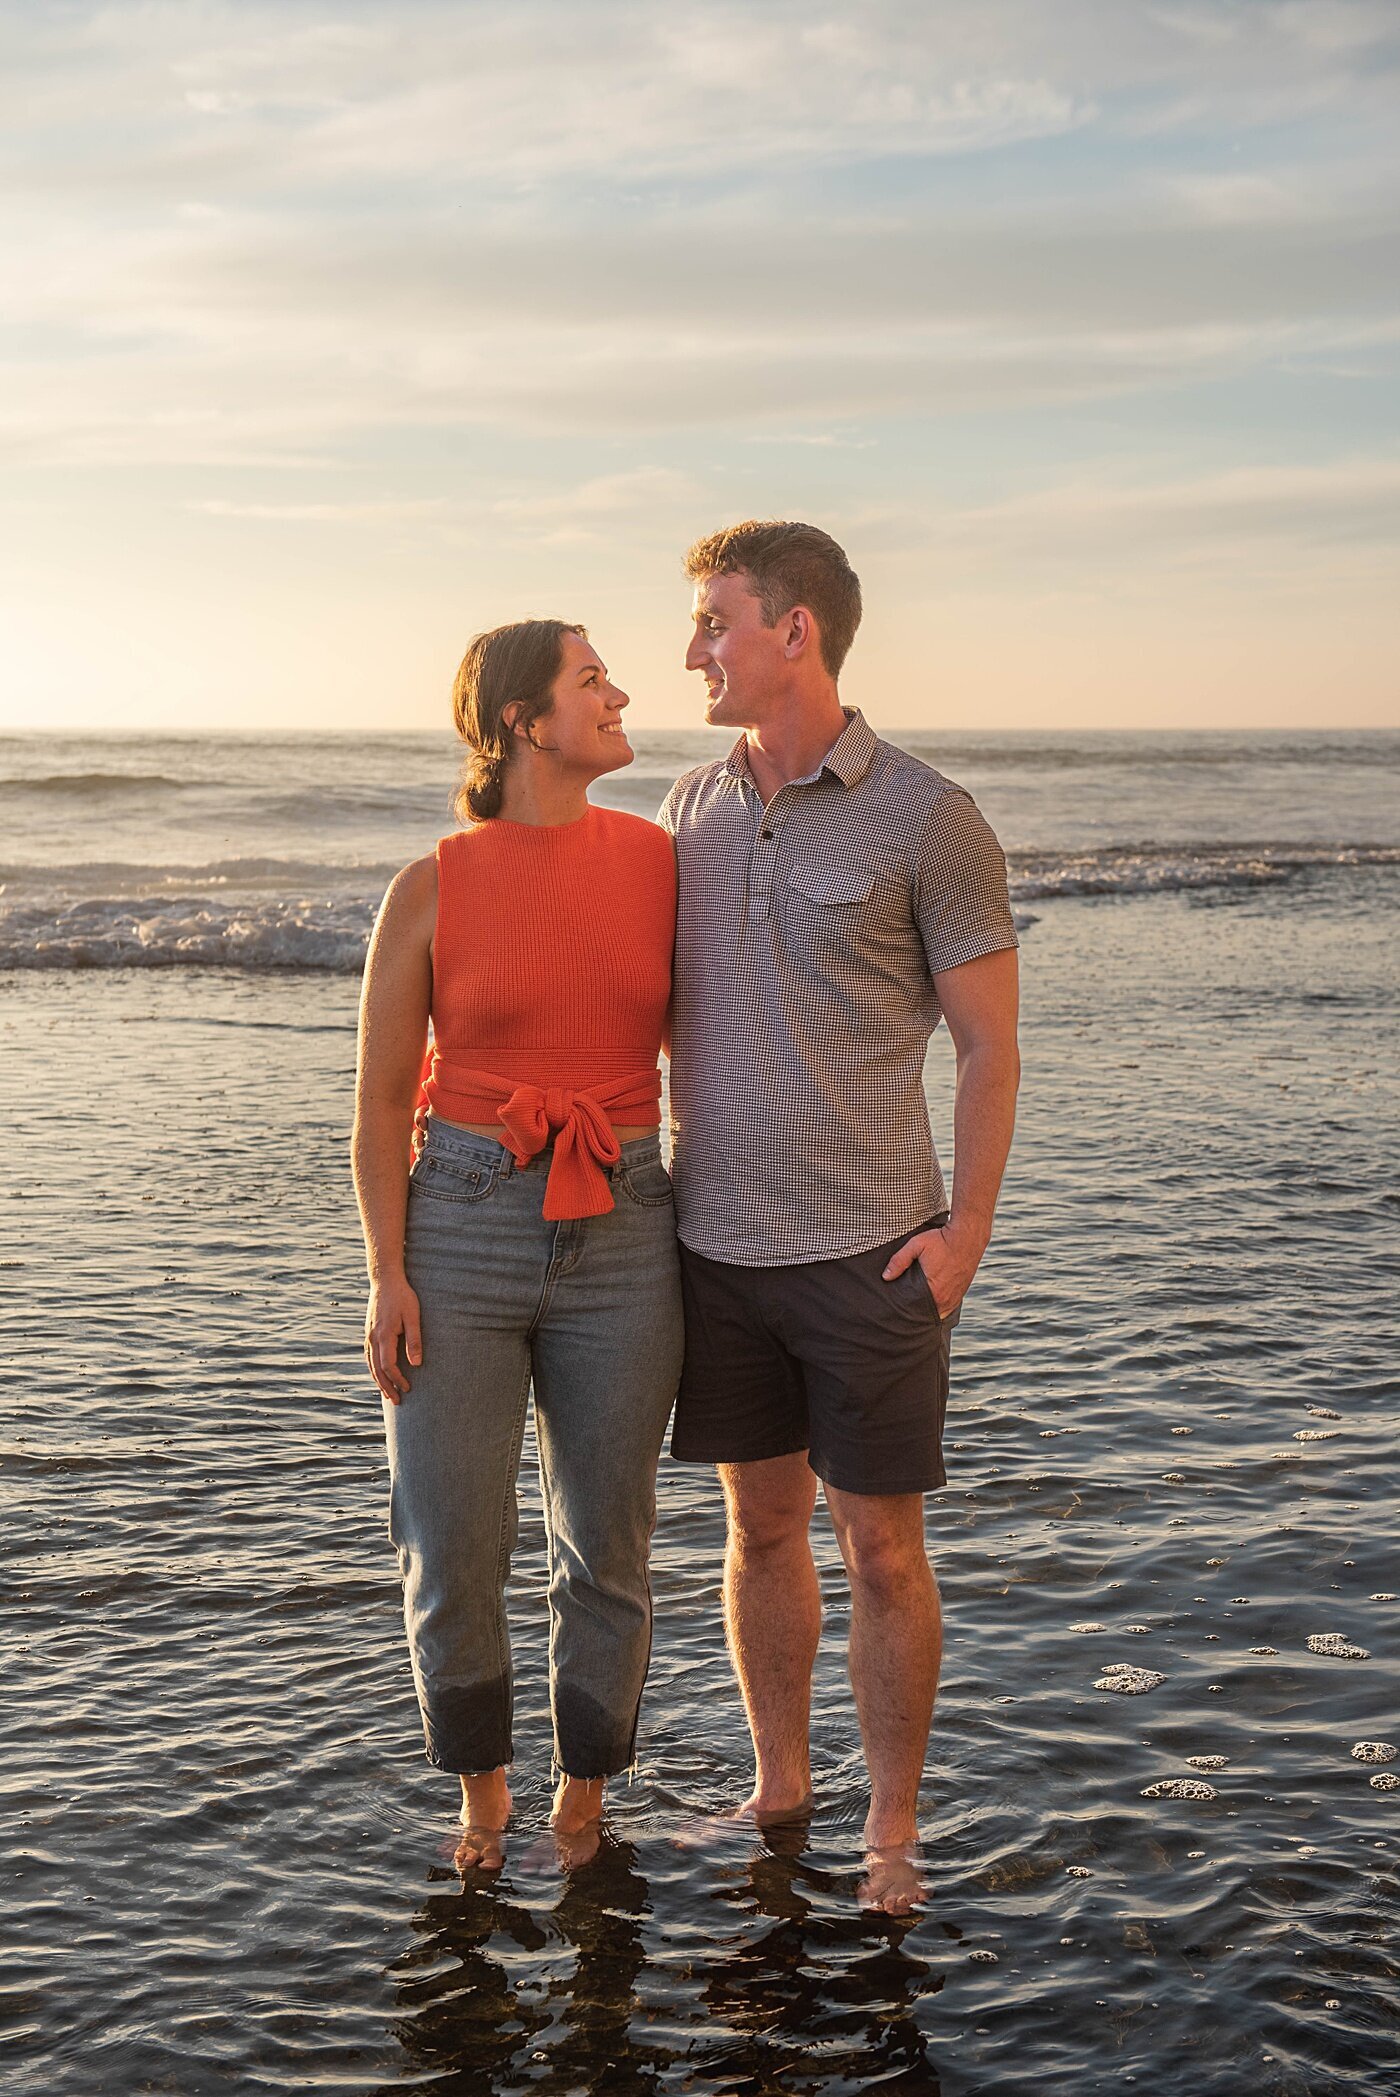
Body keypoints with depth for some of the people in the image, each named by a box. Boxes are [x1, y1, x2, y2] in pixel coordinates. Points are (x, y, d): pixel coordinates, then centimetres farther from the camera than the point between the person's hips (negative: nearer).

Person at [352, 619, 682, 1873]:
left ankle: (583, 1797, 31)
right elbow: (383, 1101, 1)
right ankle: (482, 1790, 29)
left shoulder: (660, 861, 2)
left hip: (621, 1239, 2)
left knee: (608, 1550, 9)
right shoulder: (432, 891, -4)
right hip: (462, 1228, -2)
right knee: (452, 1557, 3)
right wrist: (388, 1275, -5)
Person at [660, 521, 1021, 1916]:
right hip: (715, 1246, 5)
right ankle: (778, 1790, 30)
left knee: (882, 1548, 4)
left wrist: (964, 1230, -11)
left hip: (868, 1251, -4)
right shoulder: (691, 810, 8)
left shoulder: (926, 820, -7)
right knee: (761, 1524, 14)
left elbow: (988, 1046, -4)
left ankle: (892, 1831, 19)